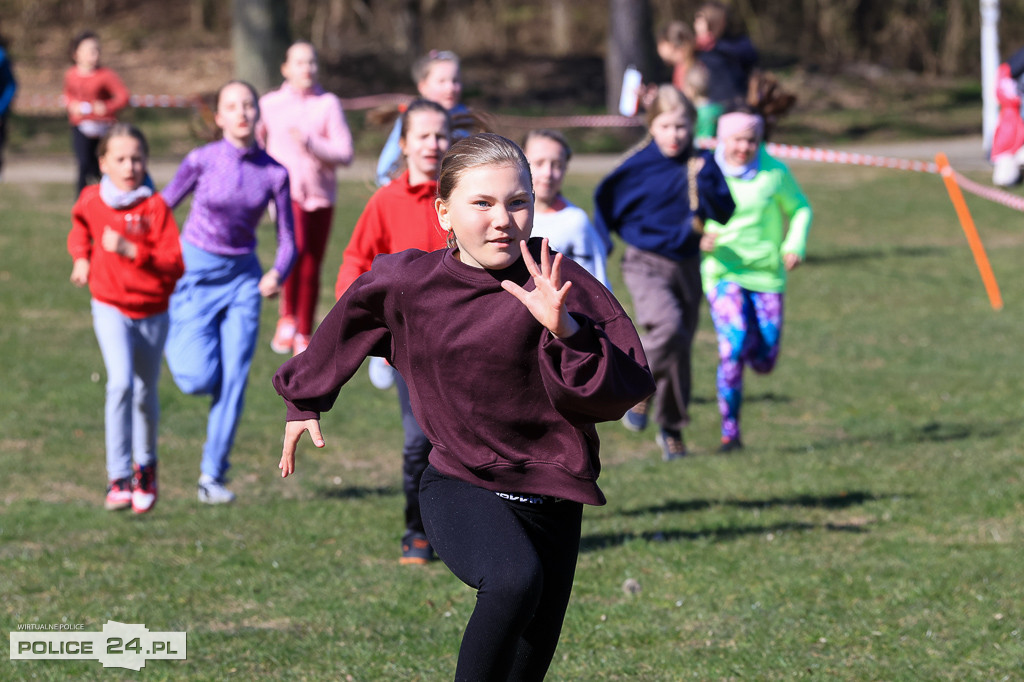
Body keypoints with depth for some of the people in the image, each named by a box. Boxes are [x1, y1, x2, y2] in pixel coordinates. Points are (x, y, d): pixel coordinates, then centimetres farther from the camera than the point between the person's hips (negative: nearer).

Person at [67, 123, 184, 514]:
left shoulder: (155, 207, -13)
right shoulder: (91, 201, -4)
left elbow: (175, 265, -20)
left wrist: (131, 250, -29)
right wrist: (80, 256, 6)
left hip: (153, 311, 0)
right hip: (111, 308, 0)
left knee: (145, 393, 15)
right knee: (121, 383, -21)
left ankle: (145, 464, 42)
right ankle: (118, 479, -20)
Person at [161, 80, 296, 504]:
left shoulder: (274, 174, -6)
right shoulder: (202, 161, -11)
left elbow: (288, 239, 0)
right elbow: (163, 207, 0)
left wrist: (278, 273, -19)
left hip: (242, 277, 2)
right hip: (195, 269, -2)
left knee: (234, 379, -5)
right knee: (199, 379, -10)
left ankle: (213, 476, 7)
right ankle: (174, 333, 25)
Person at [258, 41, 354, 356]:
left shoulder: (329, 104, 1)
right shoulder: (270, 104, 4)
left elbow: (345, 153, -5)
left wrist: (311, 145, -18)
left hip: (320, 195, 1)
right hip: (285, 191, -1)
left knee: (310, 269, 5)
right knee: (296, 249, -26)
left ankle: (304, 336, 19)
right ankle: (287, 316, -9)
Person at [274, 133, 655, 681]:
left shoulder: (562, 287, -9)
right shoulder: (406, 284, -6)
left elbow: (626, 389, -17)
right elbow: (341, 333, 17)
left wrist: (564, 332, -32)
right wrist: (303, 401, 29)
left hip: (550, 500, 2)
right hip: (460, 488, -2)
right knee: (515, 580, -35)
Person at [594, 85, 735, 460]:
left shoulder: (702, 164, 0)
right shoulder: (638, 166, -7)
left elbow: (725, 213, -7)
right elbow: (605, 202, 8)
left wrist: (702, 184, -20)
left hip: (686, 265, 3)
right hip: (645, 264, -3)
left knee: (681, 347, 9)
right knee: (667, 325, -29)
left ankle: (671, 429, 25)